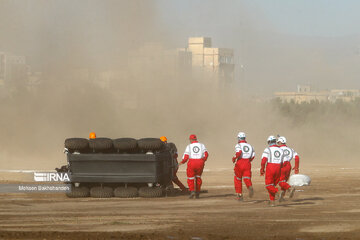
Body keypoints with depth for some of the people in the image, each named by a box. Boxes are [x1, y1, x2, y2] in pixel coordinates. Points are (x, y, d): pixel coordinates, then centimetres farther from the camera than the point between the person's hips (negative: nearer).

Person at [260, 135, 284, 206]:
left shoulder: (268, 149, -6)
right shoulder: (280, 150, 9)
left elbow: (264, 160, -16)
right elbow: (282, 162, 11)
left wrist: (262, 169, -6)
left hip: (270, 169, -5)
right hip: (278, 169, 5)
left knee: (268, 185, 4)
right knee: (273, 184, 16)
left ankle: (277, 192, -23)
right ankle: (272, 201, 11)